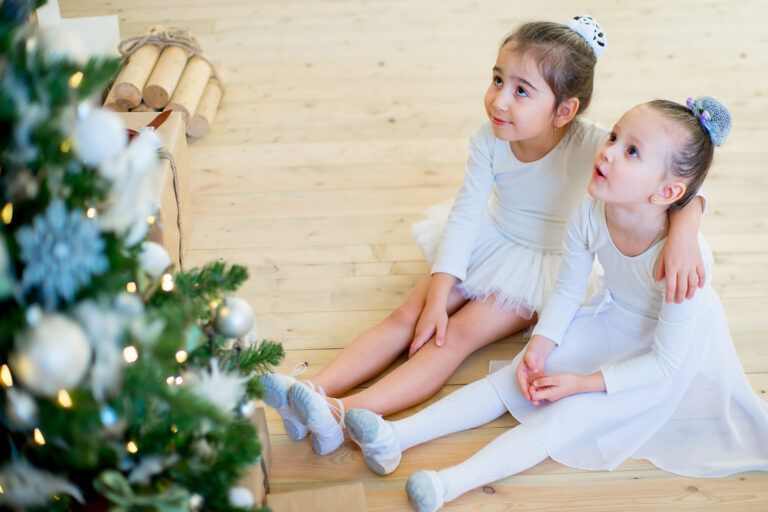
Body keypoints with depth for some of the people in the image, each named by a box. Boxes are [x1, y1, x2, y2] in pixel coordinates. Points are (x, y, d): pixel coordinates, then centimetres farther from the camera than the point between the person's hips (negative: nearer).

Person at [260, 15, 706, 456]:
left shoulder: (592, 146, -29)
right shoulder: (489, 141, -18)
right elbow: (465, 216, -14)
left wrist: (683, 238, -52)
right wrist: (438, 295, -18)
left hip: (545, 270, -4)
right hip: (489, 245, 5)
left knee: (460, 335, -22)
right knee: (408, 316, -10)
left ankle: (346, 414, -37)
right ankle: (316, 389, -19)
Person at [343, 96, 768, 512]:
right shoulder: (589, 215, -22)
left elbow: (664, 360, -26)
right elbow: (567, 292, -4)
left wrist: (583, 382, -23)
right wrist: (539, 347, -15)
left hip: (663, 352, -5)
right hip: (609, 317, 5)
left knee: (566, 412, -19)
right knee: (511, 380, -7)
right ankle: (397, 436, -14)